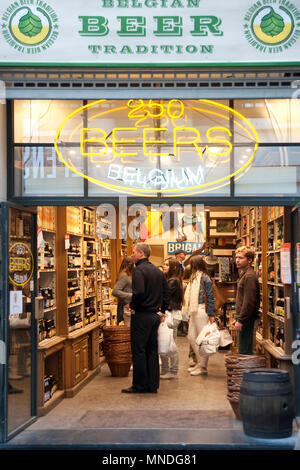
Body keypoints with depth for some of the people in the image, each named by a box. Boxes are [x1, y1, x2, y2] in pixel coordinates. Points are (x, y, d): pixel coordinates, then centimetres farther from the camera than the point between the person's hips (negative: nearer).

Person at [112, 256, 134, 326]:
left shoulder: (128, 276, 14)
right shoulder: (124, 276, -13)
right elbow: (115, 292, -23)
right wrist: (131, 295, -24)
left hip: (130, 307, 9)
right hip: (127, 308, -9)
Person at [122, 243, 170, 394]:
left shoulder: (139, 270, -14)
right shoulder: (158, 271, 12)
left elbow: (139, 292, -26)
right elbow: (166, 293, 13)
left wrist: (132, 305, -10)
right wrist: (161, 310, 19)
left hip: (141, 315, -8)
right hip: (155, 315, 8)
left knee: (138, 351, 0)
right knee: (152, 350, 12)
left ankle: (139, 385, 5)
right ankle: (152, 385, 16)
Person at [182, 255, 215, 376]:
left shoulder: (204, 278, -11)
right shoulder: (194, 277, 14)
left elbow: (210, 297, -12)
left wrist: (211, 314, -13)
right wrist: (188, 310, 11)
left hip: (201, 310, -9)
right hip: (194, 311, 9)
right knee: (191, 337, 13)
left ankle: (203, 367, 5)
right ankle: (199, 362, 23)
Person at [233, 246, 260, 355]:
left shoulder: (250, 276, -17)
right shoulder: (244, 274, 16)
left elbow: (249, 302, -22)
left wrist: (240, 320, -21)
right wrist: (237, 318, 21)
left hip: (246, 319, -10)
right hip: (242, 318, 10)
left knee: (244, 351, -7)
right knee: (243, 349, 15)